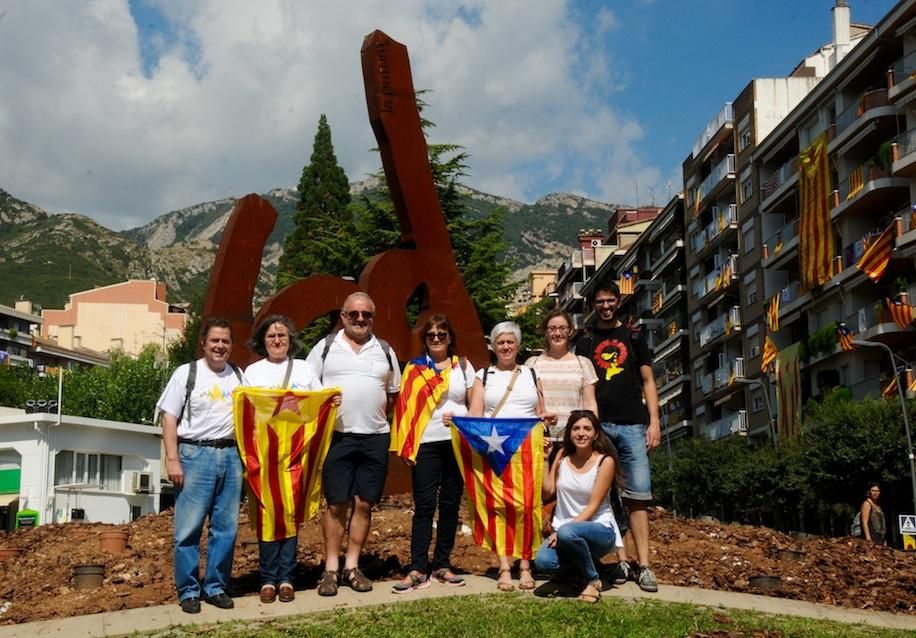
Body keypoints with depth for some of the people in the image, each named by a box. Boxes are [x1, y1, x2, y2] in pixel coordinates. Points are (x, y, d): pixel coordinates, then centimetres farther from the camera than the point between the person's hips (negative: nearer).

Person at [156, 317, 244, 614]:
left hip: (230, 455, 3)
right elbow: (169, 418, -1)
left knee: (226, 527, 6)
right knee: (189, 527, -3)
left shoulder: (240, 376, 12)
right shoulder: (186, 373, 2)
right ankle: (188, 590, 7)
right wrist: (173, 460, -9)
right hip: (196, 454, -3)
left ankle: (215, 587, 16)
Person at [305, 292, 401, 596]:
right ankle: (331, 569, 10)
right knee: (336, 504, 1)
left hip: (375, 438, 3)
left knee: (364, 504, 5)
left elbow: (394, 392, 18)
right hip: (336, 437, -2)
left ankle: (352, 567, 16)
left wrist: (380, 417, 6)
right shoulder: (325, 347, 4)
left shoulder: (385, 350, 12)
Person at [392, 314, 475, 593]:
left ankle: (442, 565, 15)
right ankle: (418, 569, -3)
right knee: (424, 505, -5)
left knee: (450, 504, 6)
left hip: (457, 442, 2)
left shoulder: (463, 366, 11)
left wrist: (461, 419, -10)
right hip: (426, 443, -2)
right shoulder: (415, 367, 7)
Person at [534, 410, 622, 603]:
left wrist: (561, 531, -21)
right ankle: (580, 564, 8)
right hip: (565, 528, 4)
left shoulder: (605, 461, -8)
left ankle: (593, 580, -10)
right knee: (543, 562, -27)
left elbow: (592, 506, -12)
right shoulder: (562, 456, 5)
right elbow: (547, 493, 1)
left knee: (567, 532, -38)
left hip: (599, 529, -4)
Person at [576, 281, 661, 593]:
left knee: (638, 495, -6)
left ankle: (643, 565, -5)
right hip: (596, 425, 1)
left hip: (632, 425, -1)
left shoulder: (633, 338, 12)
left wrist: (654, 421, 0)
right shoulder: (585, 342, 13)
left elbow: (648, 381, 10)